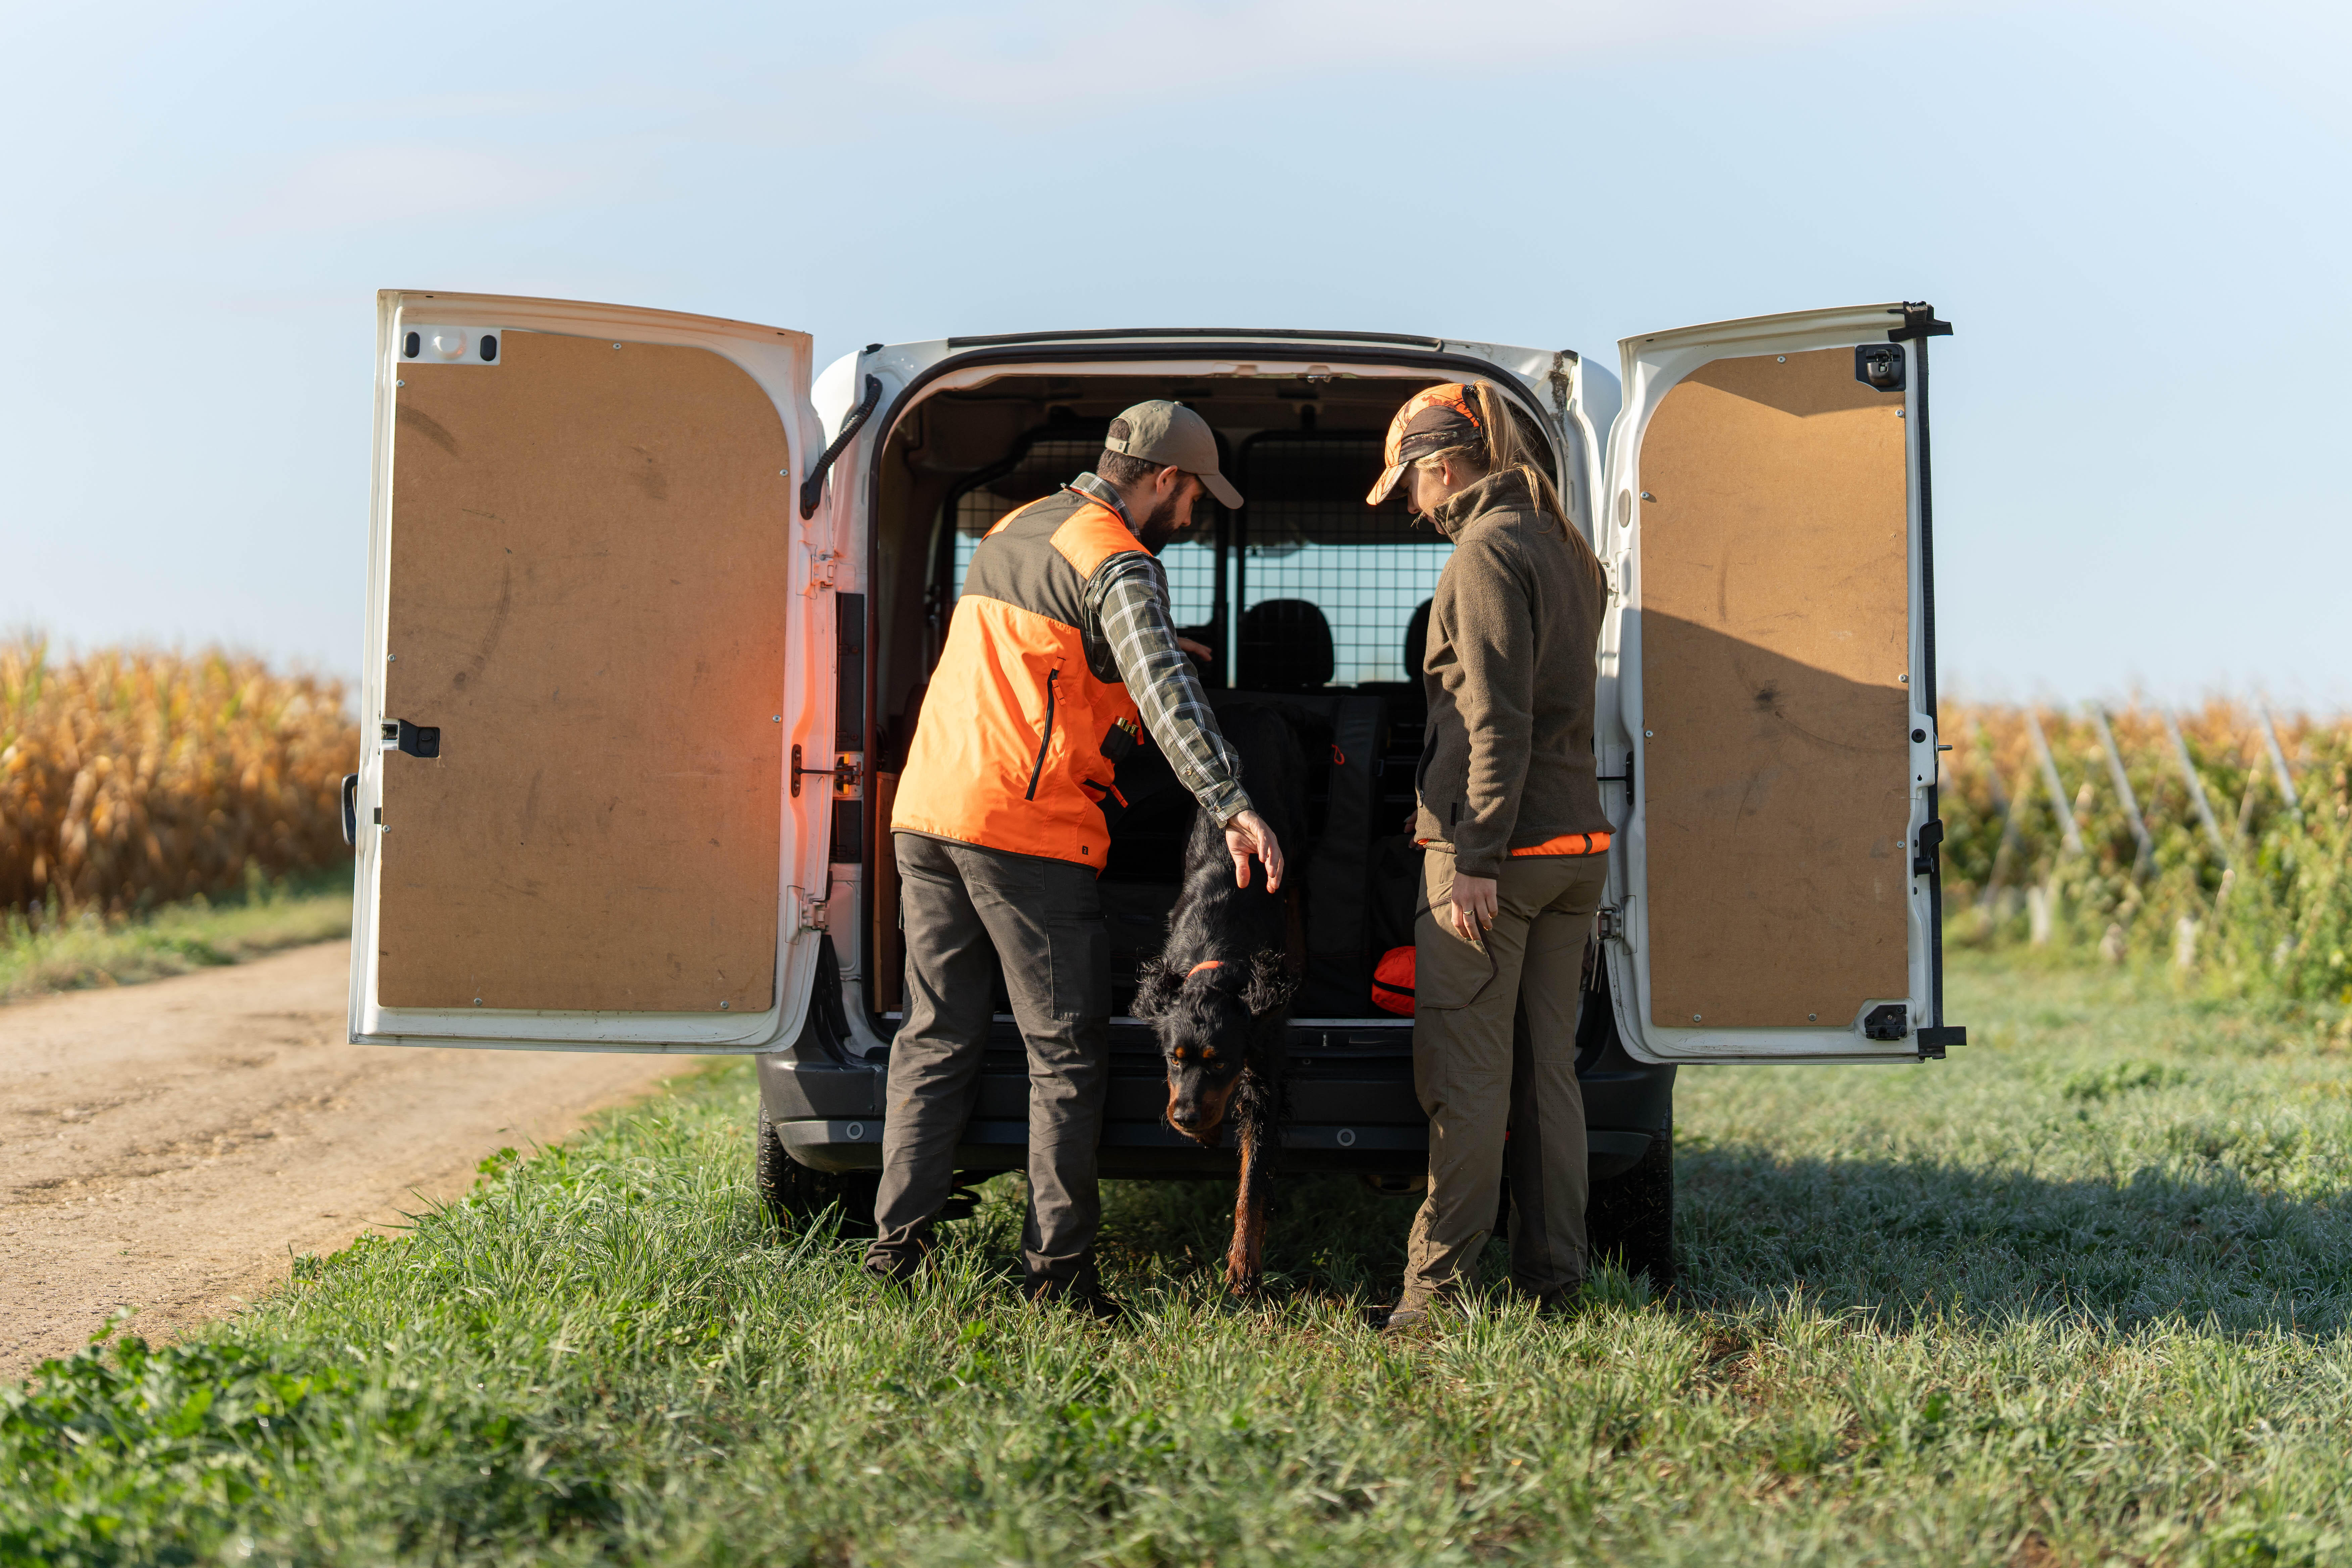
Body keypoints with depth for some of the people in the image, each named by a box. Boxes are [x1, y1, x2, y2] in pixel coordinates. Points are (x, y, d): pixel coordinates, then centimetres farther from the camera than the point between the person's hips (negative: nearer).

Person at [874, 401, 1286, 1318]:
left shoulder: (1016, 530, 20)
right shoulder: (1118, 561, -7)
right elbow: (1162, 692, -23)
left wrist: (1149, 648, 41)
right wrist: (1232, 807, -32)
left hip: (927, 813, 8)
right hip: (1026, 828, -8)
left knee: (936, 1036, 13)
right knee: (1066, 1054, 1)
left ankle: (898, 1244, 10)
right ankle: (1057, 1271, 1)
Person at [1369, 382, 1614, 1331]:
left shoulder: (1488, 548, -11)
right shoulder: (1566, 550, 17)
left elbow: (1497, 719, -18)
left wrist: (1476, 855, -19)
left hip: (1497, 847, -9)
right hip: (1576, 843, 9)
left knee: (1466, 1071, -4)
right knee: (1546, 1066, 10)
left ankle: (1442, 1285, -1)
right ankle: (1553, 1276, 14)